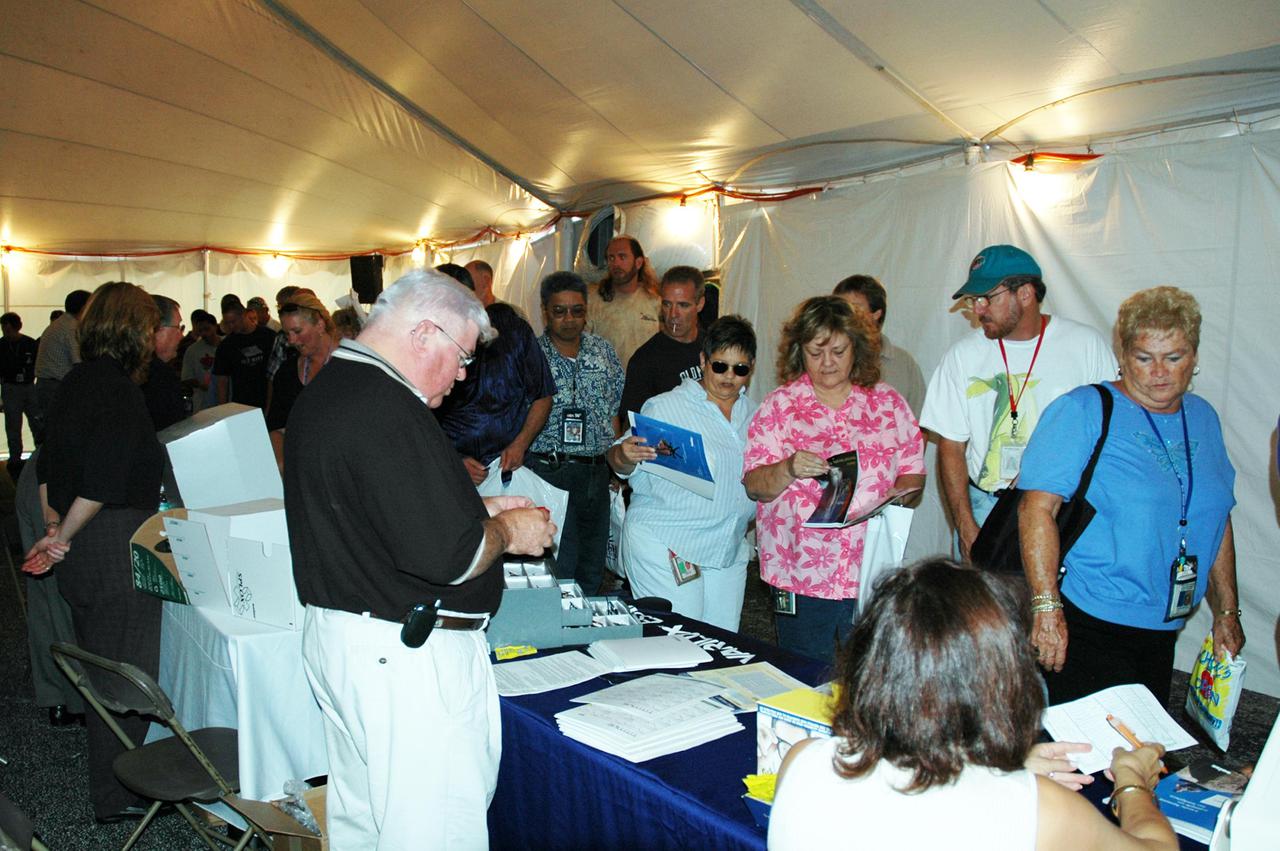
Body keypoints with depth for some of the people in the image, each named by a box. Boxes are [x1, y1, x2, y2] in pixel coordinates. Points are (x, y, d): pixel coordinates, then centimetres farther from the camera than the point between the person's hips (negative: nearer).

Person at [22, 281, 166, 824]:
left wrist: (53, 527, 16)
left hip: (80, 548, 10)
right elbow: (102, 482, -23)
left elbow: (48, 466, 17)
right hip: (116, 546, -10)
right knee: (127, 669, 1)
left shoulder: (76, 381, 11)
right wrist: (62, 537, -10)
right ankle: (118, 796, 13)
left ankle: (110, 775, 38)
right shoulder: (116, 388, -18)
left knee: (101, 663, 21)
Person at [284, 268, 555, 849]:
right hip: (409, 655, -11)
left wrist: (478, 511, 13)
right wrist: (507, 532, -8)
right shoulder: (388, 409, -23)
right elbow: (447, 556, -27)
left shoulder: (325, 392, 10)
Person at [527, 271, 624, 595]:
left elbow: (613, 413, 14)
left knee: (593, 571, 12)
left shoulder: (603, 351, 10)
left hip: (596, 473, 5)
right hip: (549, 472, -5)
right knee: (559, 571, -5)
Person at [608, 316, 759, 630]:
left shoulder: (753, 414, 11)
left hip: (729, 552, 6)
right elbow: (627, 468, -8)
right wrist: (624, 456, -29)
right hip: (664, 548, -6)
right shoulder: (664, 407, -8)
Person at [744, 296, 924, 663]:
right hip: (801, 573, -1)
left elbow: (913, 471, 9)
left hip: (873, 570, 1)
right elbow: (754, 486, -2)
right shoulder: (778, 406, 2)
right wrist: (788, 470, -22)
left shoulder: (888, 402, 7)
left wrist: (898, 494, -12)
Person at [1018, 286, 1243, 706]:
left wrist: (1226, 612, 18)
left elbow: (1216, 519, 19)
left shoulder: (1204, 418, 11)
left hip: (1163, 633, 7)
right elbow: (1037, 507, -18)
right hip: (1081, 627, -6)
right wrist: (1046, 607, -24)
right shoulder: (1084, 410, -11)